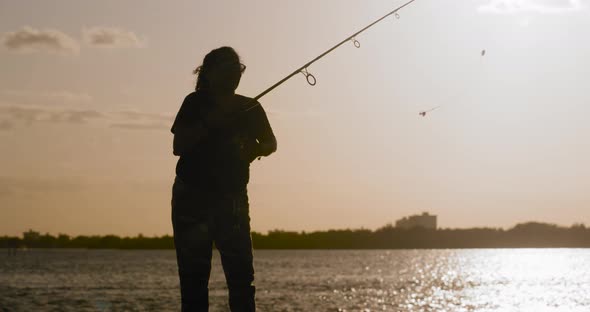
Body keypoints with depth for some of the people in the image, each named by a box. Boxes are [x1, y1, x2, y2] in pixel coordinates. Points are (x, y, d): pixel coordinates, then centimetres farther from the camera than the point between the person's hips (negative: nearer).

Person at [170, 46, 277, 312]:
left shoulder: (249, 108, 6)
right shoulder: (195, 104, -1)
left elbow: (271, 142, 16)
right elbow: (178, 146, -10)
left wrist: (257, 149, -7)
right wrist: (208, 124, -22)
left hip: (232, 197, 2)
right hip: (191, 197, -2)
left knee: (241, 274, -10)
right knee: (193, 276, -1)